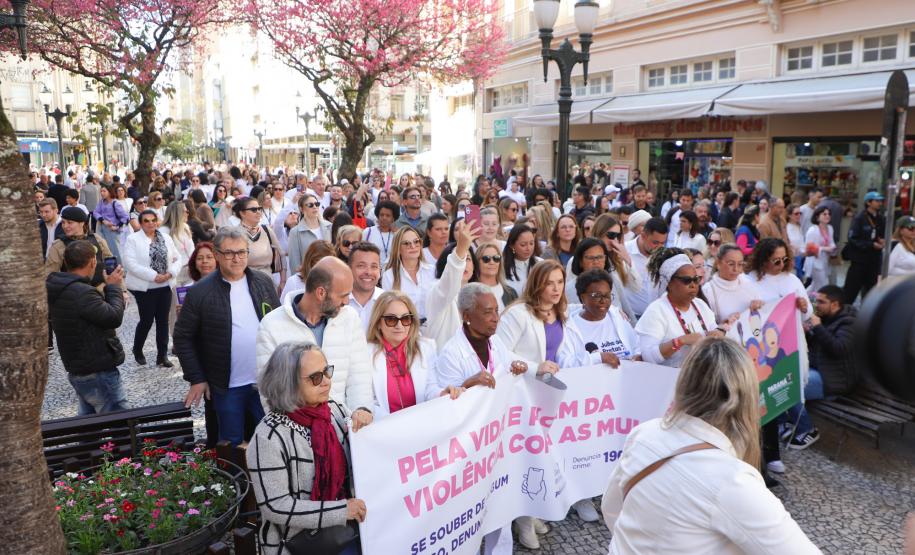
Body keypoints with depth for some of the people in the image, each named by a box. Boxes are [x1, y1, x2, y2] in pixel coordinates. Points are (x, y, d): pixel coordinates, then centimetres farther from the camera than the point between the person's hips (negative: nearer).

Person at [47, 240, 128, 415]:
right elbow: (114, 317, -22)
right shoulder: (82, 292, -25)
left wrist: (107, 289, 8)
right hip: (99, 373, -10)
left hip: (77, 370, 10)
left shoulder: (59, 290, 7)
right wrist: (114, 287, -10)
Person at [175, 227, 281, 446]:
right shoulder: (200, 292, -9)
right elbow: (183, 337, -3)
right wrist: (196, 379, -6)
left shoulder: (264, 282, 1)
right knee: (232, 444, 12)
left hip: (267, 380, 3)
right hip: (227, 386, -2)